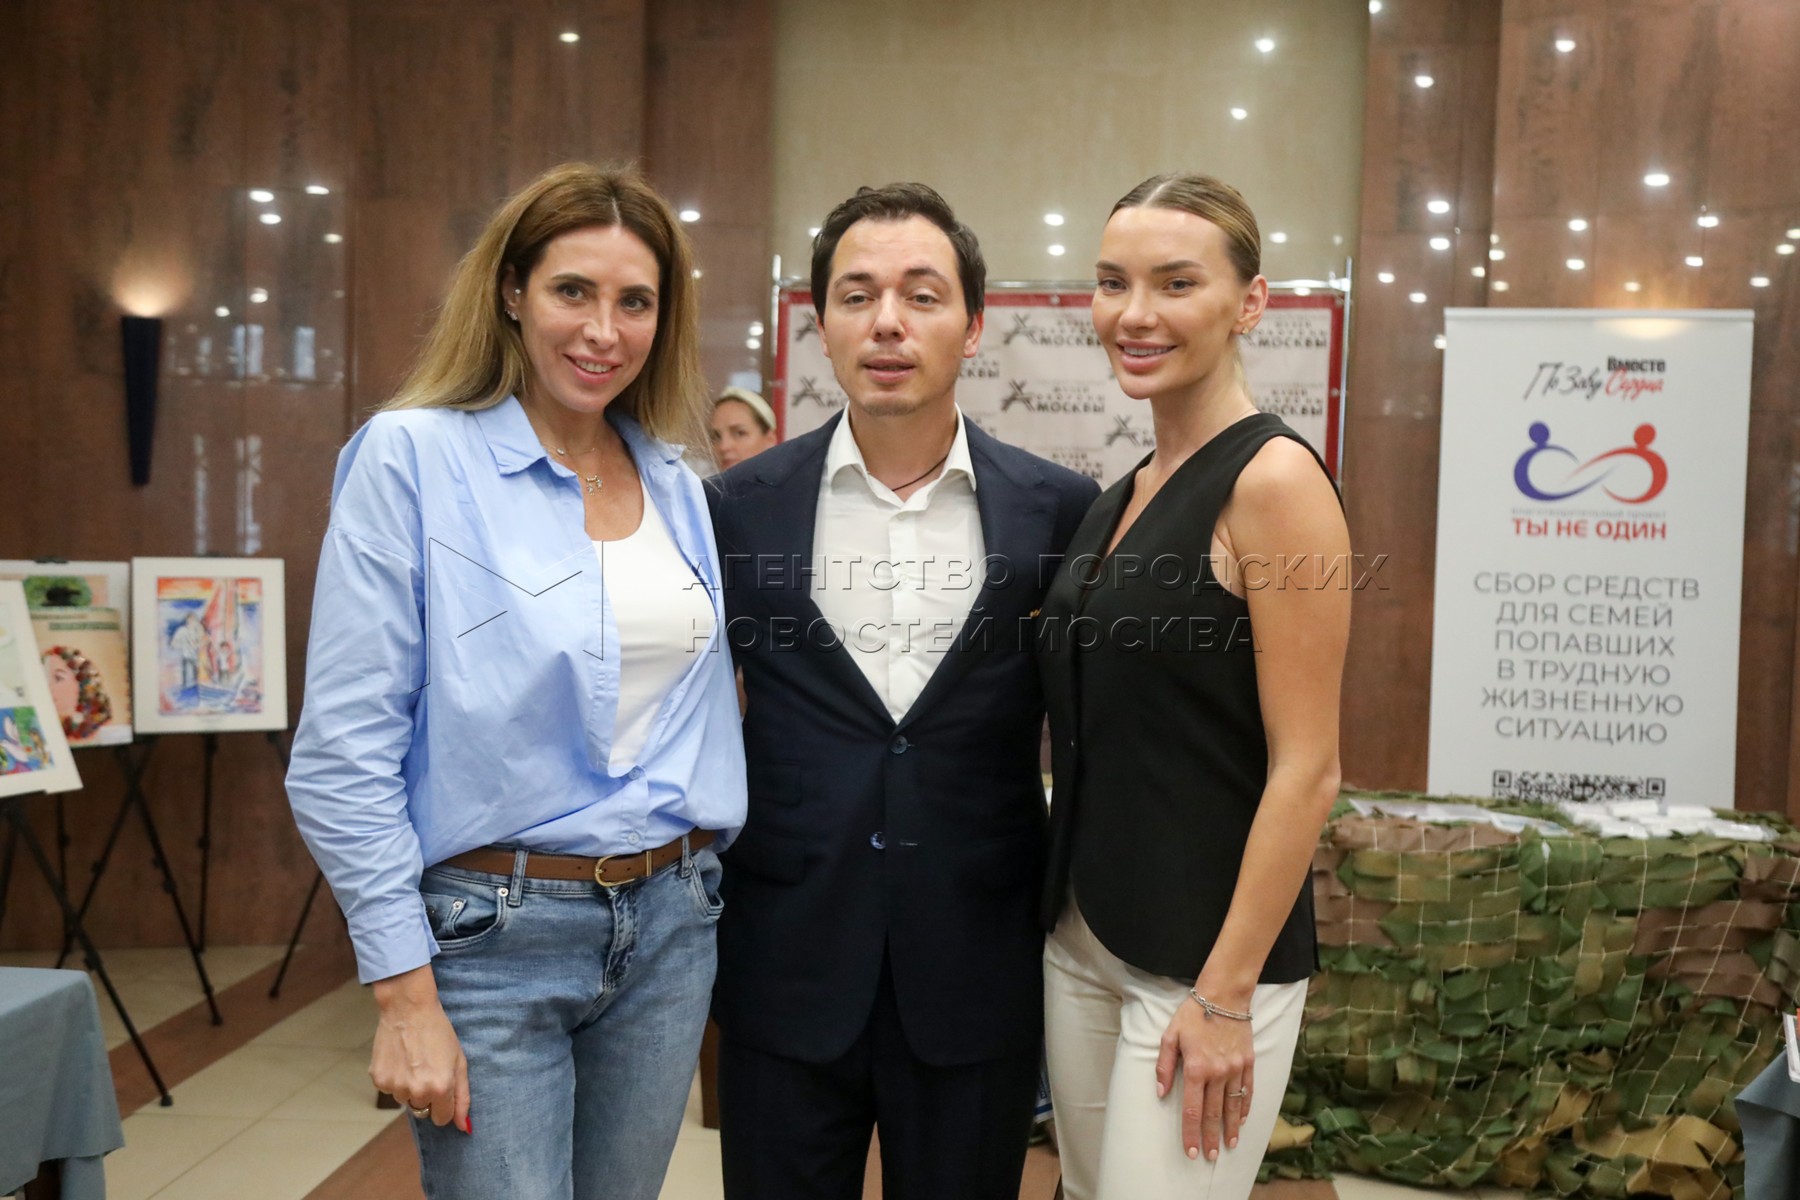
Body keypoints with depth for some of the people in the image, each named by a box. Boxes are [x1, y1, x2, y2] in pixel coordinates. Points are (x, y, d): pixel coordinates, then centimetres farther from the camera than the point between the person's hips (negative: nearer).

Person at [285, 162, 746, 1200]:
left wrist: (699, 882, 10)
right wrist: (405, 994, -14)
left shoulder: (677, 484, 7)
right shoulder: (412, 458, -10)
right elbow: (343, 754, -12)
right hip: (492, 932, -5)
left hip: (670, 922, 6)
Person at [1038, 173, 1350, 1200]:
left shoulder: (1273, 478, -15)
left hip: (1210, 950, -7)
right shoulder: (1124, 497, 9)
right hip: (1084, 934, 8)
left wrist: (1226, 995, -17)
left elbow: (1307, 767, -17)